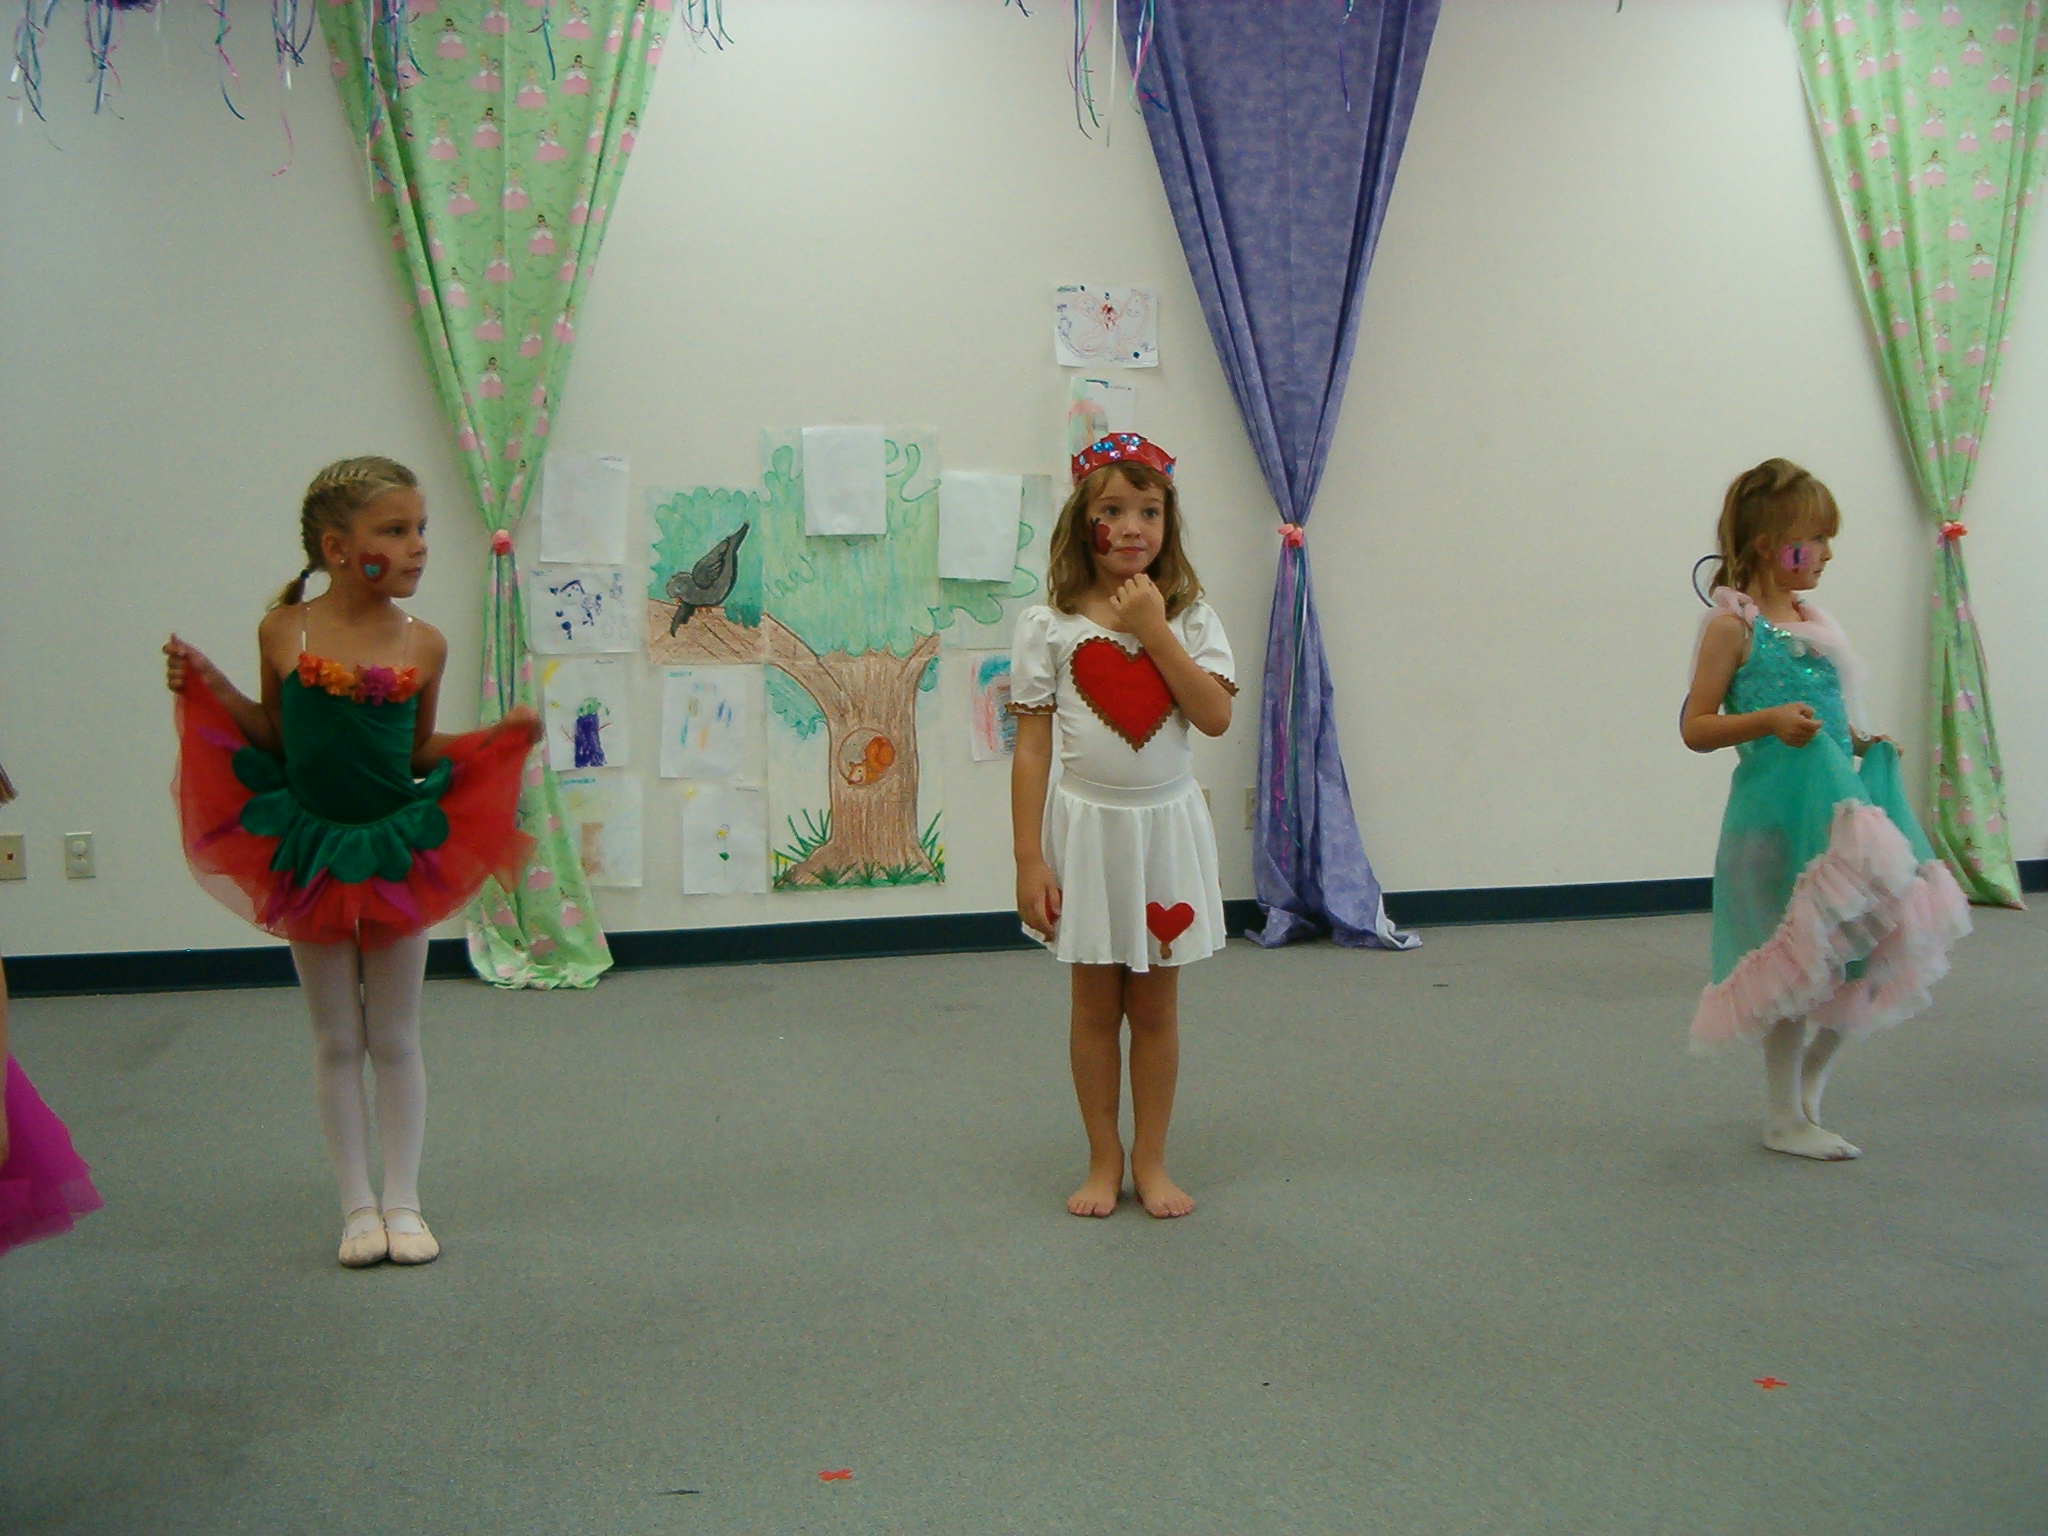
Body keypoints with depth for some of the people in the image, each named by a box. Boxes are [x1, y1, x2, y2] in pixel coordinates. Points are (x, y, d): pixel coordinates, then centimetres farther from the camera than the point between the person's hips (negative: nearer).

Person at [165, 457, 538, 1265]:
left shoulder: (422, 646, -5)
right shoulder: (285, 633, -6)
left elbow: (418, 755, 5)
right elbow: (278, 739, 3)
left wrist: (497, 738, -7)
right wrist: (210, 688, -8)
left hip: (398, 852, 1)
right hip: (309, 853, 0)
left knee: (395, 1040, 9)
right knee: (335, 1040, 9)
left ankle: (404, 1202, 20)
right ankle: (357, 1206, 20)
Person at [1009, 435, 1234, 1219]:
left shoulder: (1189, 618, -1)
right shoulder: (1049, 626, -6)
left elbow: (1217, 716, -15)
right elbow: (1031, 748, -6)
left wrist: (1153, 630, -17)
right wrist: (1030, 861, -9)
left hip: (1168, 828, 1)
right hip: (1088, 828, -1)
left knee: (1156, 1006, 10)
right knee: (1096, 1006, 9)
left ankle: (1151, 1162, 23)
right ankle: (1104, 1161, 24)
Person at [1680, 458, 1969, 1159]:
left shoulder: (1810, 617, 12)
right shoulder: (1734, 623, -9)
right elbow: (1696, 727, -10)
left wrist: (1860, 742, 7)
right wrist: (1769, 721, -25)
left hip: (1837, 803, 7)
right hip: (1778, 811, -7)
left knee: (1849, 965, 10)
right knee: (1796, 969, 0)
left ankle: (1806, 1096, 27)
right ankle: (1785, 1120, 14)